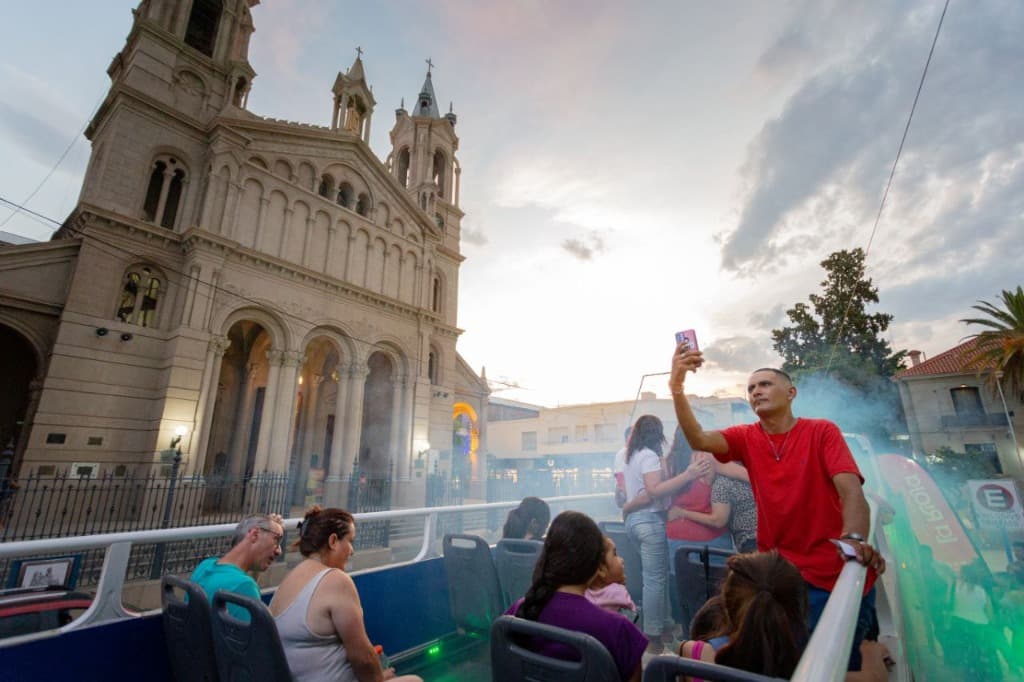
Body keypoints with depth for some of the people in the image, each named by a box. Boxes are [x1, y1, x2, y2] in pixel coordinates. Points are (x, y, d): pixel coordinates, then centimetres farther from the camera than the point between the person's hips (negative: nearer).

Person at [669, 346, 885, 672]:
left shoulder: (822, 431, -5)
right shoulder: (746, 438, 0)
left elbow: (851, 489, -18)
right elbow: (697, 439, -18)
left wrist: (855, 538, -38)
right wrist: (677, 386, -33)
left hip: (839, 573, -2)